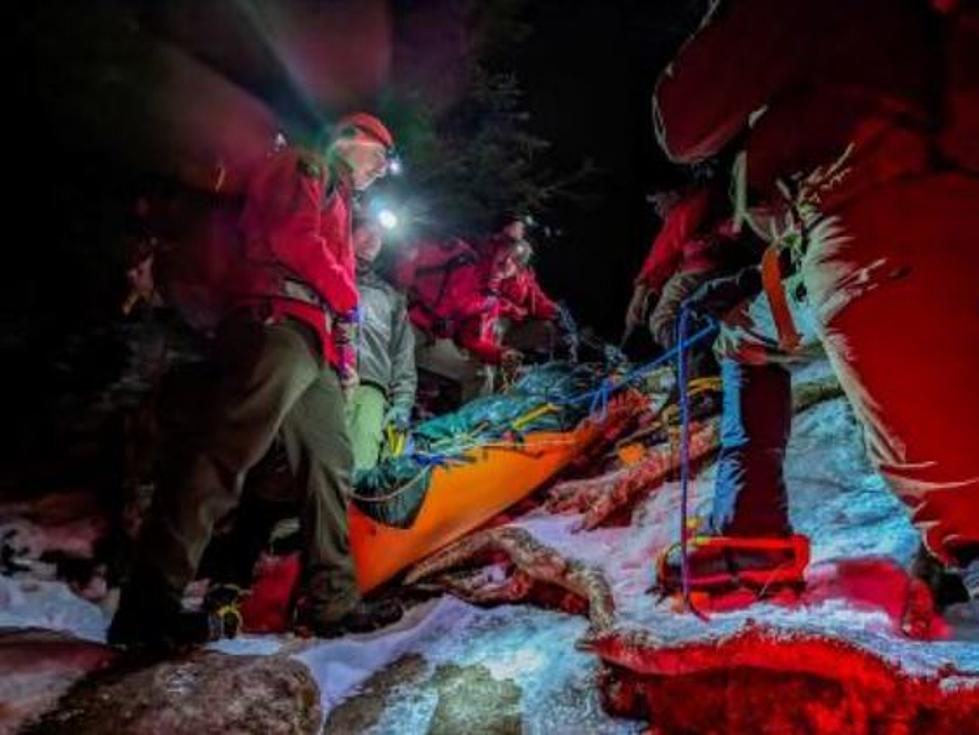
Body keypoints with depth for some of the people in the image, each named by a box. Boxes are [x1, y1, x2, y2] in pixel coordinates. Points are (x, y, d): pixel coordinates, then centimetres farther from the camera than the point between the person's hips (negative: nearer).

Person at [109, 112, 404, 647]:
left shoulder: (338, 203, 36)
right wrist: (347, 299, -1)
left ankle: (332, 600, 10)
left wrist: (346, 354, 16)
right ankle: (149, 600, -26)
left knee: (330, 465, 6)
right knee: (226, 451, -22)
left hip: (315, 346, 10)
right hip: (278, 321, -10)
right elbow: (291, 236, -9)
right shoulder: (307, 167, 11)